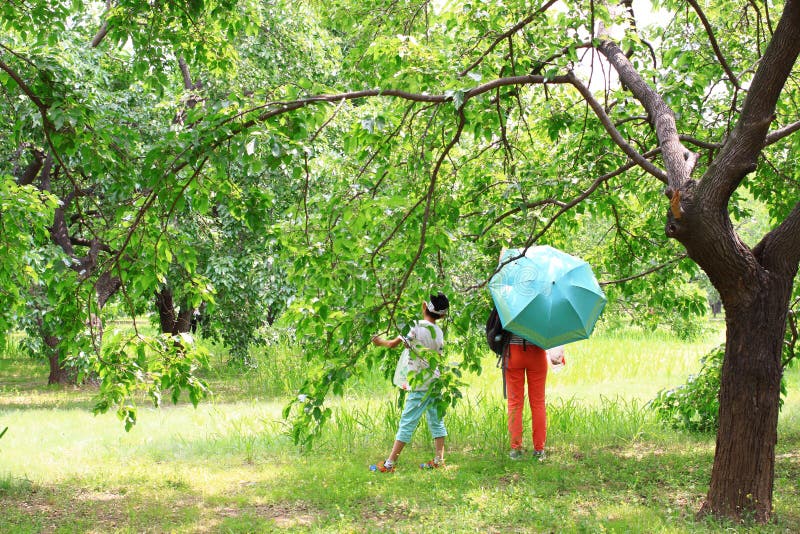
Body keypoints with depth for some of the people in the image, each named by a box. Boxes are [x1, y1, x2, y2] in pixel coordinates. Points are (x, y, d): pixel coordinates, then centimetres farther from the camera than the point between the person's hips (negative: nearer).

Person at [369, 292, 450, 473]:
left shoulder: (419, 327, -12)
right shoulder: (439, 332, 6)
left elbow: (394, 343, -10)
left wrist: (381, 341, 9)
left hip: (420, 385, -7)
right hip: (434, 382, 7)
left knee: (407, 423, -6)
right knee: (436, 421, 13)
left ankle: (389, 464, -4)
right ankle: (439, 460, 14)